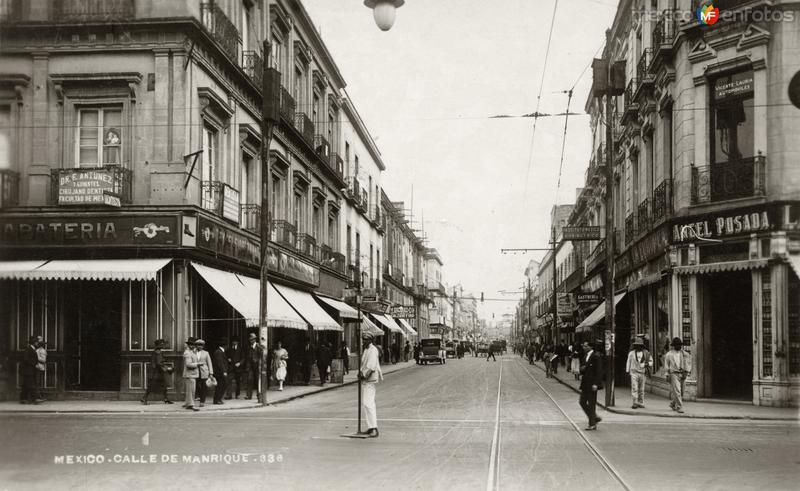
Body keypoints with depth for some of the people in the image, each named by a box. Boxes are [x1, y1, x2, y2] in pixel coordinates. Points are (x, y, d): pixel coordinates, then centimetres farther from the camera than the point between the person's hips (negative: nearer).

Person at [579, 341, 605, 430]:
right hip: (586, 383, 9)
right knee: (582, 402, 10)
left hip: (592, 383, -9)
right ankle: (595, 418, 22)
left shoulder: (596, 356, -14)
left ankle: (592, 424, 7)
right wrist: (582, 369, -2)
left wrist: (595, 384, -20)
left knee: (591, 403, -2)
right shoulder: (587, 355, 12)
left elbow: (599, 371, -16)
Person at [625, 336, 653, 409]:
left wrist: (647, 364, -8)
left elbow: (651, 361, 12)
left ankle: (641, 403, 19)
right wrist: (627, 371, 10)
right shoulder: (631, 353, 3)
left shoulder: (646, 353, 4)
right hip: (634, 372, -2)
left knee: (641, 389, 8)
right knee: (634, 388, -12)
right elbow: (628, 362, 11)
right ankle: (635, 403, -14)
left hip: (642, 373, 2)